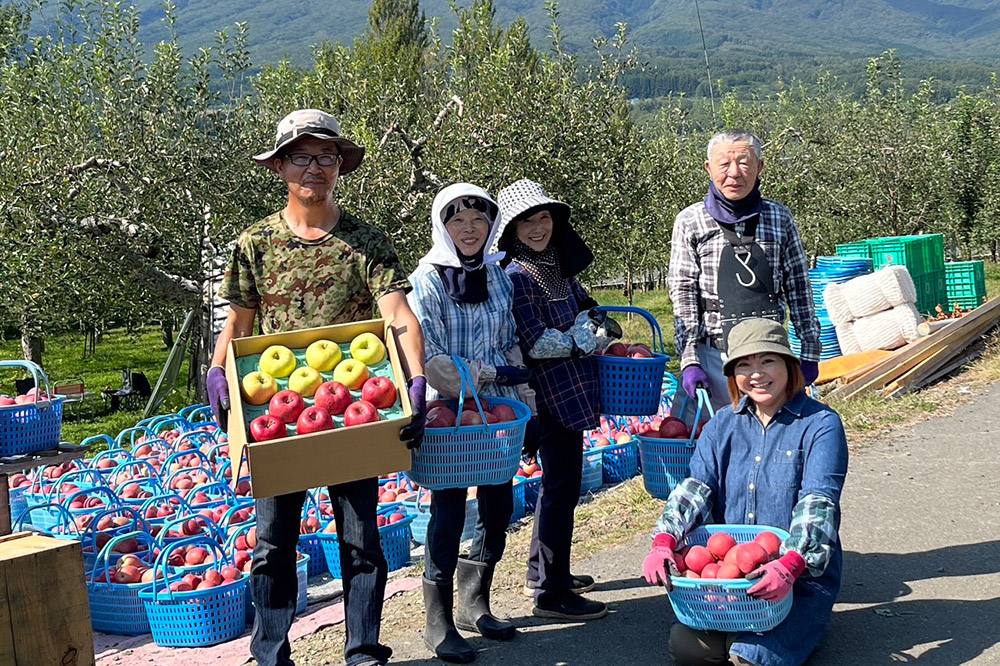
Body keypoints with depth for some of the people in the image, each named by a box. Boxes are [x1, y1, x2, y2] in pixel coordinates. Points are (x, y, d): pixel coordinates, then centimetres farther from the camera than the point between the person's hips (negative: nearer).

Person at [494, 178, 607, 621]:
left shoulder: (557, 265, 12)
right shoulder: (518, 276, -15)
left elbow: (580, 312, 27)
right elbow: (537, 344, -20)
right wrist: (586, 336, -11)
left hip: (570, 392, 9)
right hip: (553, 394, -9)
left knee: (558, 480, 18)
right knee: (561, 484, -4)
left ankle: (541, 572, 32)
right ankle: (551, 593, 5)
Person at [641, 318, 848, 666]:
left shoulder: (820, 424, -6)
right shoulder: (722, 426, 10)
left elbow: (818, 503, -19)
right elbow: (695, 487, -3)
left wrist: (790, 565, -37)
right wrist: (663, 542, -23)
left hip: (802, 577, -4)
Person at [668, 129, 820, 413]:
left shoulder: (779, 218, 6)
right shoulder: (690, 221, 0)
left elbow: (799, 288, 10)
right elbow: (683, 293, -3)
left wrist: (810, 352, 8)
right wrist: (689, 361, -11)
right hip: (712, 355, -2)